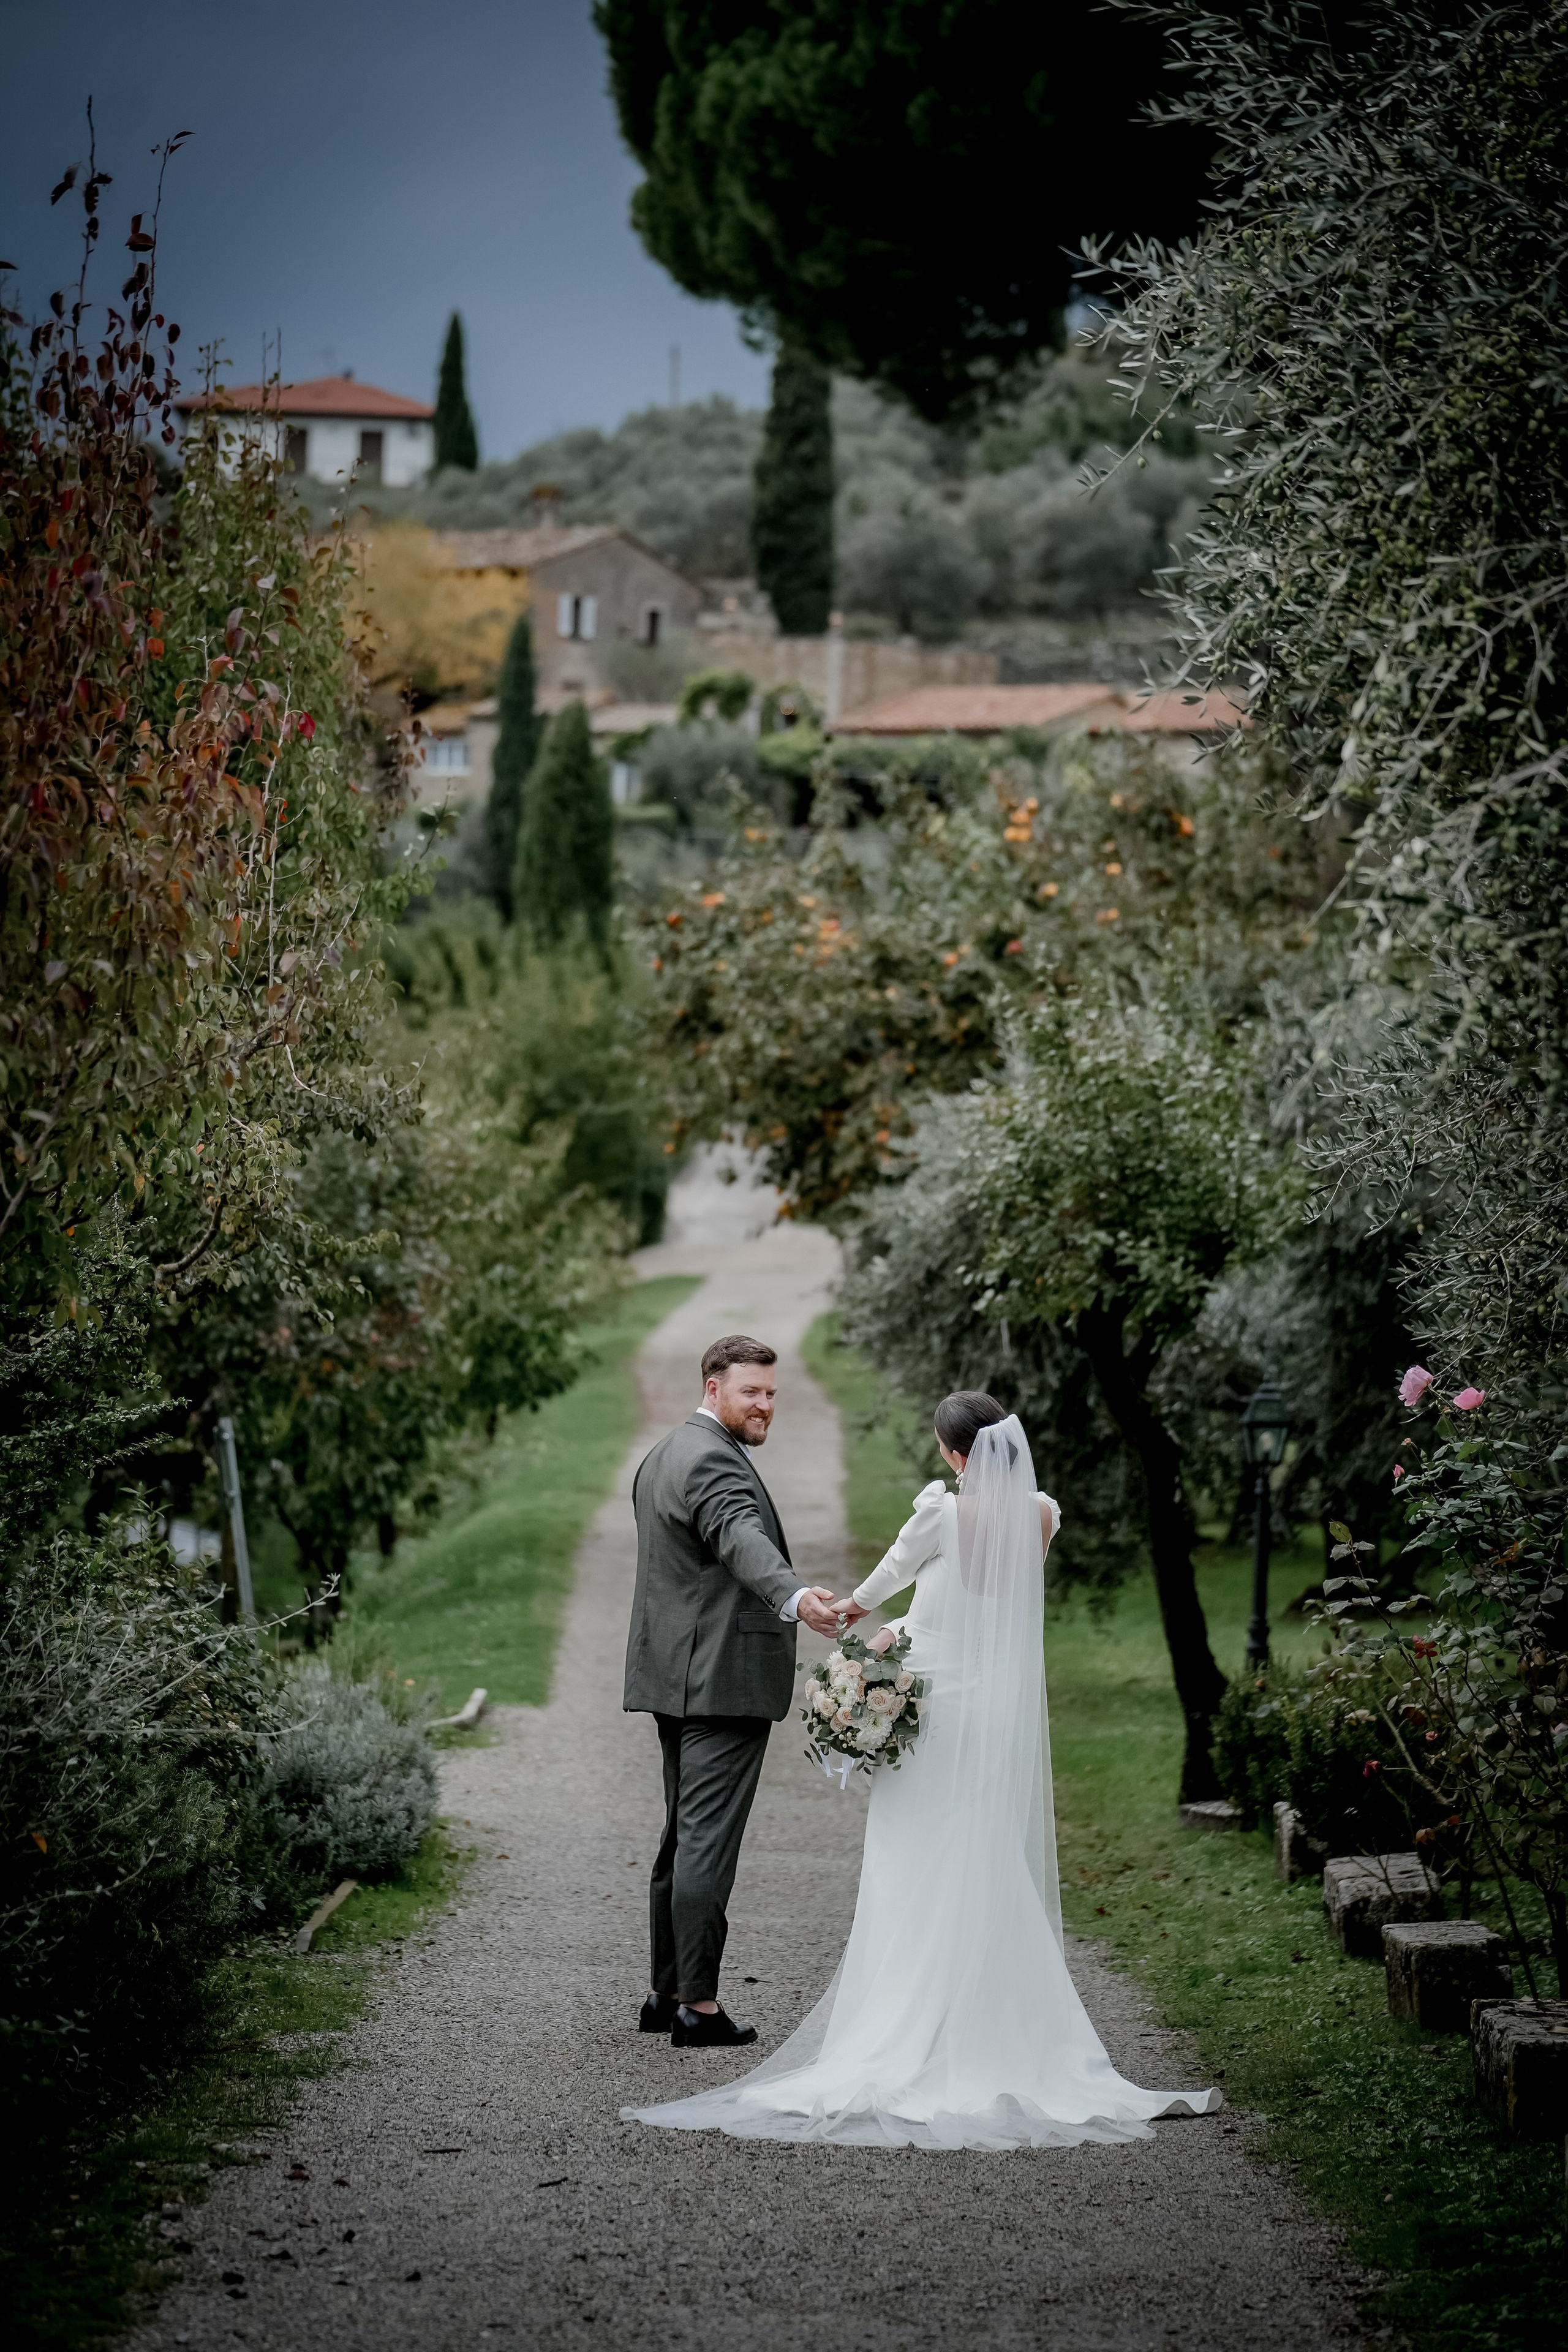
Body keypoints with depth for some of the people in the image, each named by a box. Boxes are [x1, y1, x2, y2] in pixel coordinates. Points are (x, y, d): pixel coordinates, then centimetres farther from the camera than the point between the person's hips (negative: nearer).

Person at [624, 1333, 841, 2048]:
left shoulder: (662, 1456, 18)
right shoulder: (712, 1461, -15)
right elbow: (742, 1540, -35)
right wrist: (795, 1597, -52)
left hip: (676, 1677, 11)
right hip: (725, 1680, -11)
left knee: (683, 1835, 15)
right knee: (708, 1840, -9)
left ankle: (666, 1993, 20)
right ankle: (697, 2007, -8)